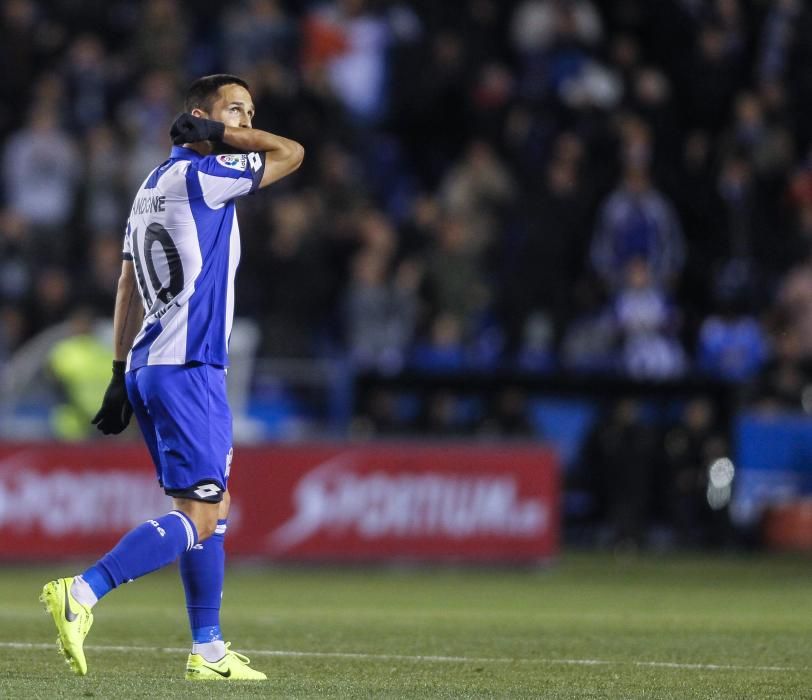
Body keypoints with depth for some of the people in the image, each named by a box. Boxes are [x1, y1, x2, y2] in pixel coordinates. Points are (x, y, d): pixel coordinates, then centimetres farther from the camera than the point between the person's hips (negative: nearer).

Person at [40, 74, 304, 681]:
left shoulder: (155, 185, 18)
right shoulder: (199, 175, -9)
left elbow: (129, 286, 19)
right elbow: (292, 153, -3)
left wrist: (121, 373, 20)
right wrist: (213, 133, 4)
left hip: (149, 364, 10)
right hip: (187, 368, -10)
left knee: (214, 506, 14)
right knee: (198, 515, -12)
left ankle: (208, 651, 15)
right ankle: (81, 594, -23)